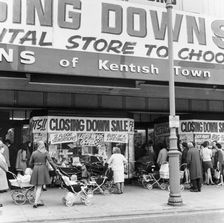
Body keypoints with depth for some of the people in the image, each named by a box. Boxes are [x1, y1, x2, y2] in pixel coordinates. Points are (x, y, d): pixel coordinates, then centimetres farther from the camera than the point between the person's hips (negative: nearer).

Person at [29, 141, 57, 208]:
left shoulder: (34, 153, 4)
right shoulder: (45, 153, -4)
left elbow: (30, 163, 9)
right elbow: (50, 161, -10)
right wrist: (56, 168, -2)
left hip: (35, 169, 3)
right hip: (43, 169, -3)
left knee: (36, 186, 14)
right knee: (39, 187, 1)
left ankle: (38, 201, 18)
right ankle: (36, 202, -6)